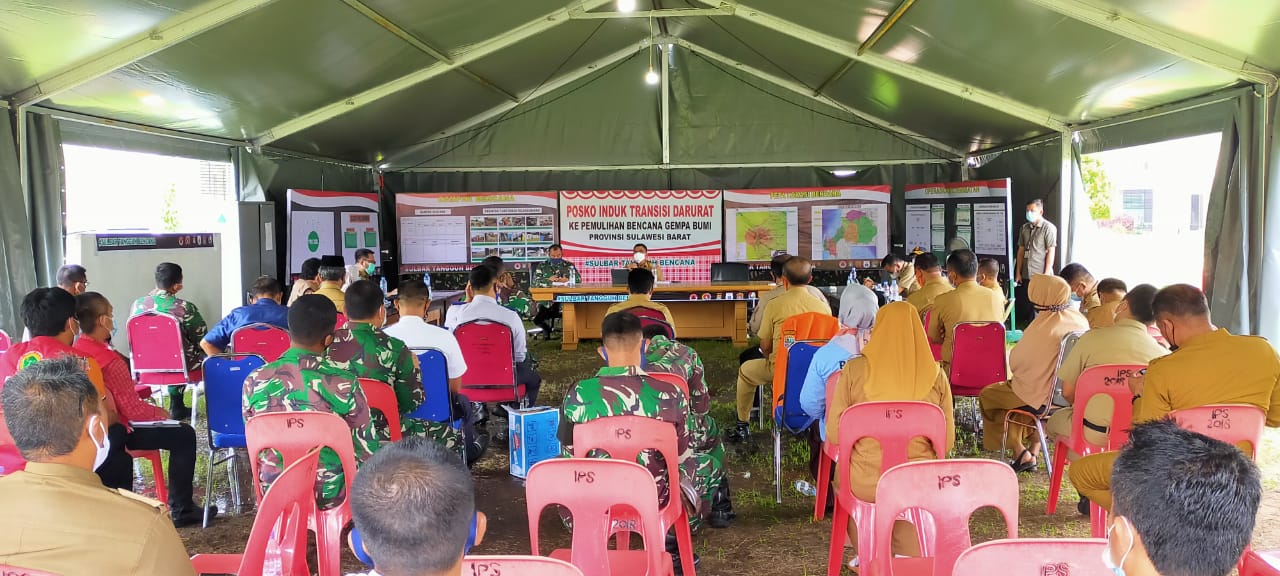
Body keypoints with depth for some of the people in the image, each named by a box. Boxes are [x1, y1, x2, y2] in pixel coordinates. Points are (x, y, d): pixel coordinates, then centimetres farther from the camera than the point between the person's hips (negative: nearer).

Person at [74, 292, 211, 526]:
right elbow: (132, 410, -23)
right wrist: (158, 412, -4)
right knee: (184, 434, -2)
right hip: (114, 434, -9)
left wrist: (136, 392, 13)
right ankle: (181, 510, 1)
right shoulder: (110, 360, -27)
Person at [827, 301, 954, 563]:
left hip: (864, 483, -1)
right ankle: (909, 553, 41)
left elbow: (834, 434, -6)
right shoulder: (936, 375, -7)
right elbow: (946, 442, -1)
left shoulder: (854, 369, -10)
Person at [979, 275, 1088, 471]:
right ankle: (1033, 452, 31)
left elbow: (1015, 362, -12)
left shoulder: (1041, 327, -23)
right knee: (1015, 389, 34)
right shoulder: (1081, 320, -3)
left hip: (1041, 397, -7)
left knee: (986, 395, 15)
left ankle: (1020, 452, 14)